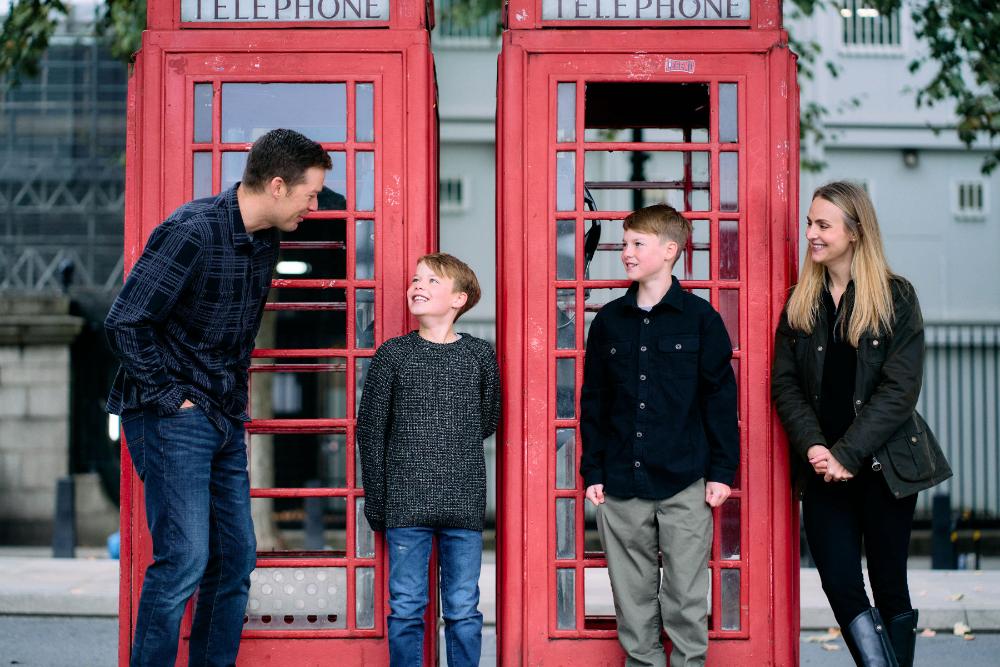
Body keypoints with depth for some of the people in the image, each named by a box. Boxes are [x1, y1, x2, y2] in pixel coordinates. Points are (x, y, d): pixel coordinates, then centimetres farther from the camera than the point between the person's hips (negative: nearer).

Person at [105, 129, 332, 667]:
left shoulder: (265, 240, 9)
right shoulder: (191, 232, -18)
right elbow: (125, 322, -19)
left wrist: (235, 397, 15)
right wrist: (171, 399, -16)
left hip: (225, 420, 9)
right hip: (172, 417, -8)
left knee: (235, 560, 9)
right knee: (184, 559, -13)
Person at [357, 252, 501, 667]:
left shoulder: (480, 355, 2)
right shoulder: (392, 354, 1)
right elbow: (370, 429, 3)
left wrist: (452, 448, 12)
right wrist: (375, 500, 1)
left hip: (464, 505, 0)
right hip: (405, 504, 0)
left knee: (463, 610, 6)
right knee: (406, 609, 4)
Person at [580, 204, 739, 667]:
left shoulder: (700, 318, -1)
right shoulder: (609, 321, 8)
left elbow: (721, 398, 0)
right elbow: (593, 402, 11)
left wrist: (722, 471, -4)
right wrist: (593, 471, 6)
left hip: (684, 486, -3)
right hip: (621, 485, 3)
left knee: (686, 597, 1)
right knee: (632, 594, 8)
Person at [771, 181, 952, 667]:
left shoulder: (896, 297, -4)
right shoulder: (801, 302, 8)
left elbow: (900, 389, -11)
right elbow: (784, 384, 2)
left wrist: (847, 454, -17)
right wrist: (814, 448, -14)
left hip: (885, 466, -3)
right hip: (823, 469, 3)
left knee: (890, 588, 6)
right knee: (841, 586, -4)